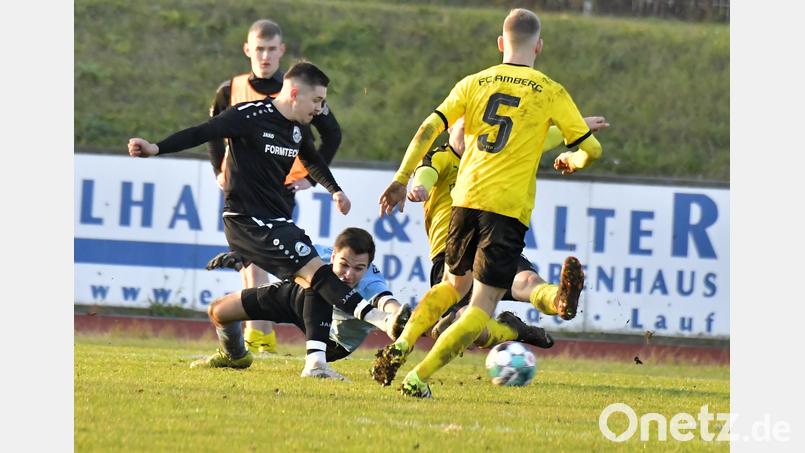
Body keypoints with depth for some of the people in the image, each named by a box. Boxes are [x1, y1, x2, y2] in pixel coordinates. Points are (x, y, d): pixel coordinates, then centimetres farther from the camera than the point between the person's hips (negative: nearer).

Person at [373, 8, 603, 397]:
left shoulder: (473, 83, 9)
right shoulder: (550, 93, 2)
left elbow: (428, 129, 1)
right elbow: (591, 149, 4)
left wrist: (401, 180, 5)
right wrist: (572, 160, 27)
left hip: (465, 198, 4)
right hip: (510, 206, -4)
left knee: (454, 284, 26)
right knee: (482, 305, -1)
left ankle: (402, 344, 5)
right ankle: (419, 377, -16)